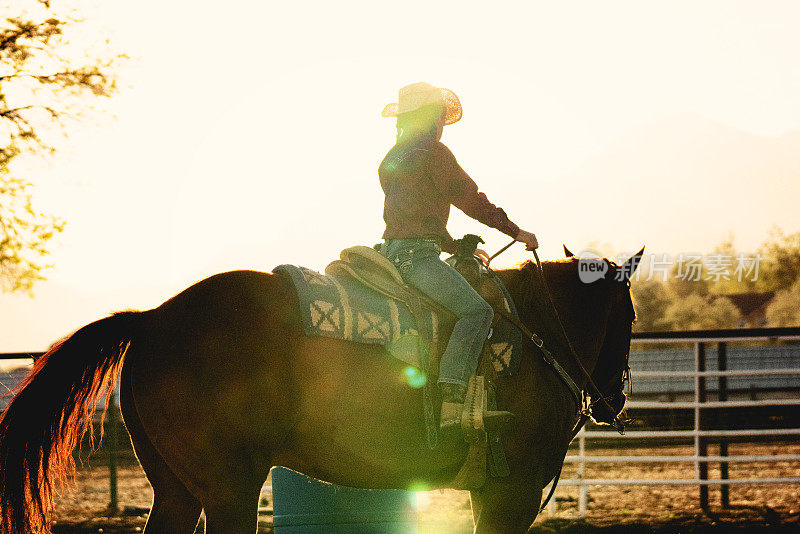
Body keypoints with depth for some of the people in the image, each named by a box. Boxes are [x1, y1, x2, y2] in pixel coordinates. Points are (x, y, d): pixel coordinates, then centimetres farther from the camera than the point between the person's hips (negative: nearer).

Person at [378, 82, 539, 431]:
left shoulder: (391, 159, 23)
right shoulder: (433, 152, -6)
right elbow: (471, 200, -4)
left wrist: (459, 248, 33)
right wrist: (516, 232, 6)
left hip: (391, 251, 10)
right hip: (417, 253, -10)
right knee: (476, 310, -23)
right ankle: (451, 405, -37)